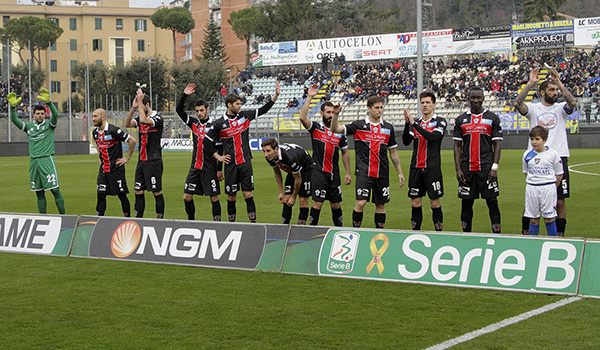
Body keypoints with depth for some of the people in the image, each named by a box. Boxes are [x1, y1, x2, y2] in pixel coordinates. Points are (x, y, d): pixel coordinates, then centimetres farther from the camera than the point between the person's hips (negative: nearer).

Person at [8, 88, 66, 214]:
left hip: (47, 160, -4)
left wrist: (48, 102, -30)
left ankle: (63, 216, -5)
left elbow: (55, 114, -14)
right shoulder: (29, 126, 14)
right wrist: (13, 107, -13)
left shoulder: (49, 125, 4)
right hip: (33, 161, 4)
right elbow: (14, 120, 4)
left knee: (55, 190, -8)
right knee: (39, 193, 7)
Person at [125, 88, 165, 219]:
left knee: (157, 192, -4)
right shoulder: (141, 117, 13)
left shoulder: (157, 118, -10)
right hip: (142, 161, 8)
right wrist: (133, 107, -9)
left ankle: (160, 218, 2)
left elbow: (143, 120, -28)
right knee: (138, 191, 7)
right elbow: (127, 124, -2)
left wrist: (140, 102, -20)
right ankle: (138, 218, 13)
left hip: (154, 161, -8)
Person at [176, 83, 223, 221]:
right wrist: (185, 95, -8)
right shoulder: (194, 123, 8)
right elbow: (179, 110, 7)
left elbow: (220, 149, -6)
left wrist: (220, 169, -9)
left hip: (210, 167, -5)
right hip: (195, 167, 5)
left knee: (214, 198, -2)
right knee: (187, 197, 3)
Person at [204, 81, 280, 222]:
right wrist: (218, 156, 1)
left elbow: (263, 110, 10)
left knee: (248, 194, -2)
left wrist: (276, 96, 2)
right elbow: (207, 141, 4)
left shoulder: (244, 116, 5)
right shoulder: (219, 124, -3)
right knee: (231, 196, 5)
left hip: (245, 163, 2)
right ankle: (231, 221, 17)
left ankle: (253, 220, 1)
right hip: (231, 164, -2)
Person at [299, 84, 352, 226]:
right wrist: (309, 97, -22)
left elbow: (345, 153, 16)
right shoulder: (315, 128, 0)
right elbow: (303, 117, -20)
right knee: (317, 203, -7)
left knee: (336, 205, 8)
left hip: (334, 174, 4)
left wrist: (348, 173, 12)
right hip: (319, 172, -4)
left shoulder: (339, 132, 10)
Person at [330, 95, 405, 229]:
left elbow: (393, 152, 16)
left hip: (382, 173, 3)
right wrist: (335, 114, -21)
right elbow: (335, 129, -4)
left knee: (381, 204, 7)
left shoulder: (388, 128, 10)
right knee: (361, 203, -13)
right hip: (363, 172, -3)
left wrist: (400, 172, 14)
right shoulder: (359, 125, 1)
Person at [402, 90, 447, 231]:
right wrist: (407, 124, -13)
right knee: (415, 201, 4)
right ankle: (415, 231, 11)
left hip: (432, 168, -4)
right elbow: (406, 141, 2)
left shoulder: (440, 122, 0)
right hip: (416, 167, 4)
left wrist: (414, 123, -20)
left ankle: (438, 230, 5)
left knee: (435, 202, -3)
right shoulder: (416, 123, 13)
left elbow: (433, 137, -18)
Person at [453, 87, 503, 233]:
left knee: (492, 201, -3)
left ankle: (496, 233, 3)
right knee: (466, 202, 5)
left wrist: (494, 168, -7)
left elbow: (497, 145, 2)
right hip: (467, 168, 2)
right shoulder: (461, 120, 10)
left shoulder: (492, 118, 4)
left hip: (487, 167, -2)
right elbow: (457, 146, 10)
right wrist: (458, 169, 1)